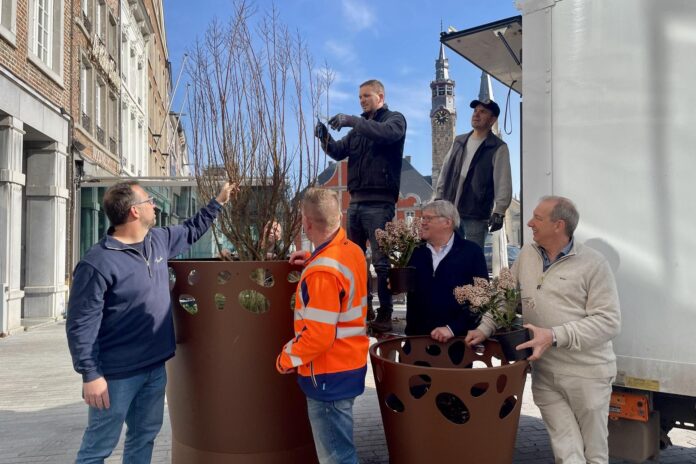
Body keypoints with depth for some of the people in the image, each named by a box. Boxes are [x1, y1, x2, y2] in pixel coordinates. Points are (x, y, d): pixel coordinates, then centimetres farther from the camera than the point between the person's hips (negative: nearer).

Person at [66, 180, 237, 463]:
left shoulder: (158, 240, 4)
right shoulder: (98, 263, -21)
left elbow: (190, 232, 25)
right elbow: (81, 325, -19)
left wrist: (218, 202, 24)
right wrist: (91, 374, -20)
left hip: (155, 367, 8)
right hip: (117, 374, -7)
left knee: (144, 437, 20)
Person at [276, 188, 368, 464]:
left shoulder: (322, 272, -25)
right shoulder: (352, 250, 1)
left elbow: (319, 335, -25)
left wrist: (287, 358, -10)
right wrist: (313, 259, 14)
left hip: (329, 373, -9)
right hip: (349, 363, 9)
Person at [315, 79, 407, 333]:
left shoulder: (395, 119, 4)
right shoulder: (360, 127, 23)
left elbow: (386, 133, -19)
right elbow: (339, 152, 14)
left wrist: (352, 121, -26)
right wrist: (325, 138, -6)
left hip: (379, 202, -7)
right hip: (356, 201, 7)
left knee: (381, 260, -7)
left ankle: (385, 315, -2)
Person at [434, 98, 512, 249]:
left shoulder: (498, 148, -2)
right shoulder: (458, 142, 14)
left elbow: (503, 184, -8)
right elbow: (445, 173, 17)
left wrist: (499, 212, -16)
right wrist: (438, 199, 13)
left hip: (477, 216, -5)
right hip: (449, 212, 5)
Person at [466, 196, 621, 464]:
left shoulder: (593, 263, -9)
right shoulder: (527, 255, 7)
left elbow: (609, 321, -13)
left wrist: (555, 336, -21)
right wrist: (484, 329, 0)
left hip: (587, 373, -3)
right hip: (544, 374, 3)